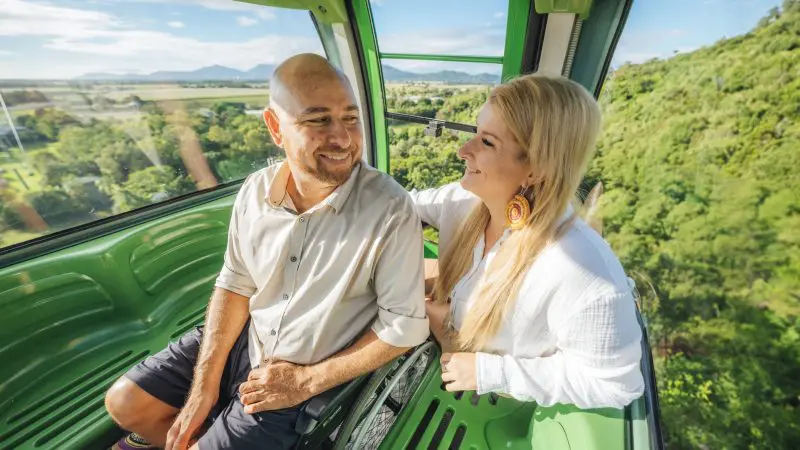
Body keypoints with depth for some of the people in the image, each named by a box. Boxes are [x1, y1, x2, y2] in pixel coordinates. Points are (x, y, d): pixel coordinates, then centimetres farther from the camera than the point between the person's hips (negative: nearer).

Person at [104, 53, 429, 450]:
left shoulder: (390, 210, -28)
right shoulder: (255, 191, -11)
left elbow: (404, 326, -20)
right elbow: (235, 285, 1)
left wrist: (307, 380, -16)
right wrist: (204, 386, -2)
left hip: (302, 378, -4)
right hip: (244, 340, 5)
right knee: (124, 404, 11)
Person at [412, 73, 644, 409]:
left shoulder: (584, 274, -37)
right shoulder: (463, 202, -18)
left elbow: (611, 383, -23)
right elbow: (404, 203, 2)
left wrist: (491, 372, -24)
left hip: (508, 413, -4)